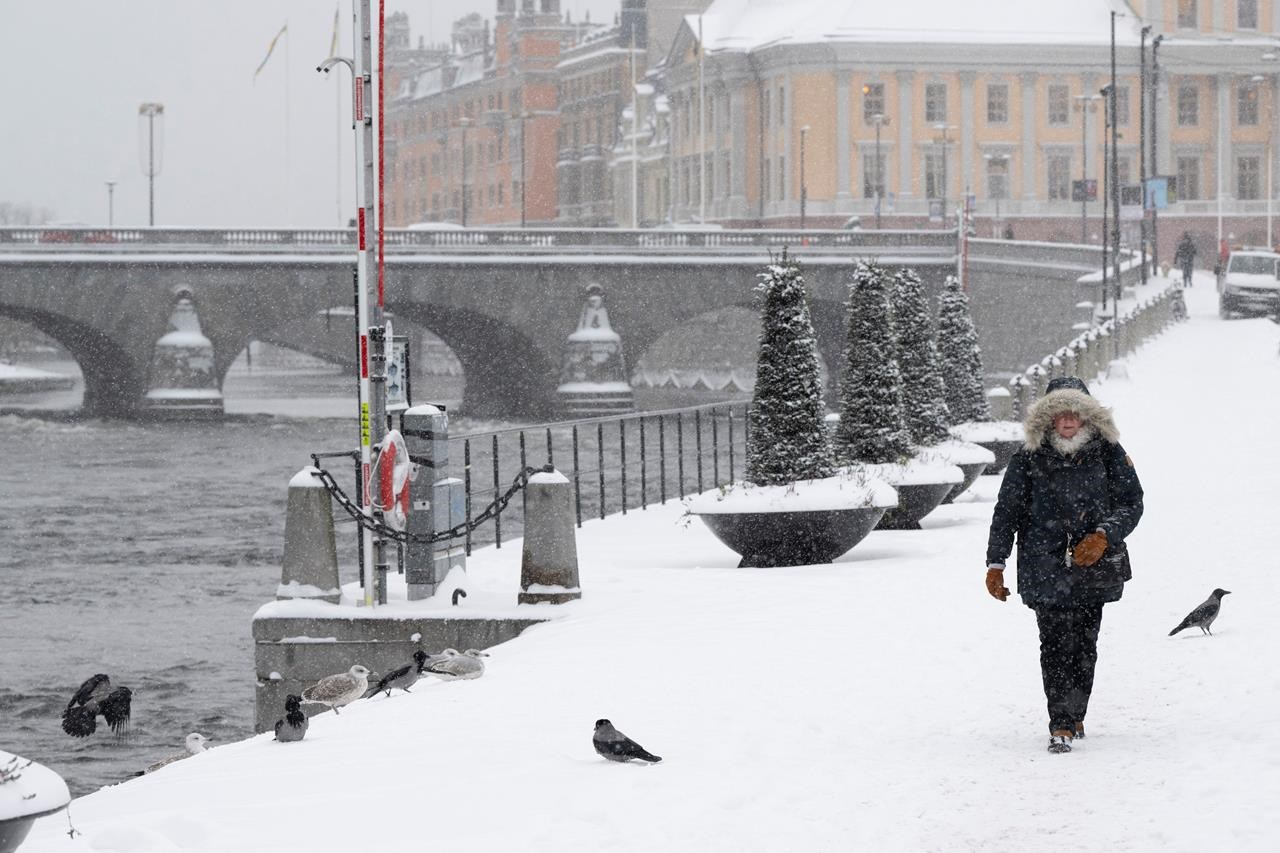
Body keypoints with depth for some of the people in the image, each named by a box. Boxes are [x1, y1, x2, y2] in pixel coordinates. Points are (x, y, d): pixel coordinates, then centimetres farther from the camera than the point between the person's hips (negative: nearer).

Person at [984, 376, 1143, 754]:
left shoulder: (1108, 452, 2)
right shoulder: (1029, 457, -1)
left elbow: (1132, 502, 5)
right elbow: (1007, 511, 4)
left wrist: (1104, 536, -12)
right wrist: (995, 564, 1)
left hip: (1094, 566, 2)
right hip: (1046, 566, -2)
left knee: (1084, 644, 7)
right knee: (1057, 644, -11)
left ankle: (1075, 714, 23)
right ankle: (1061, 724, -11)